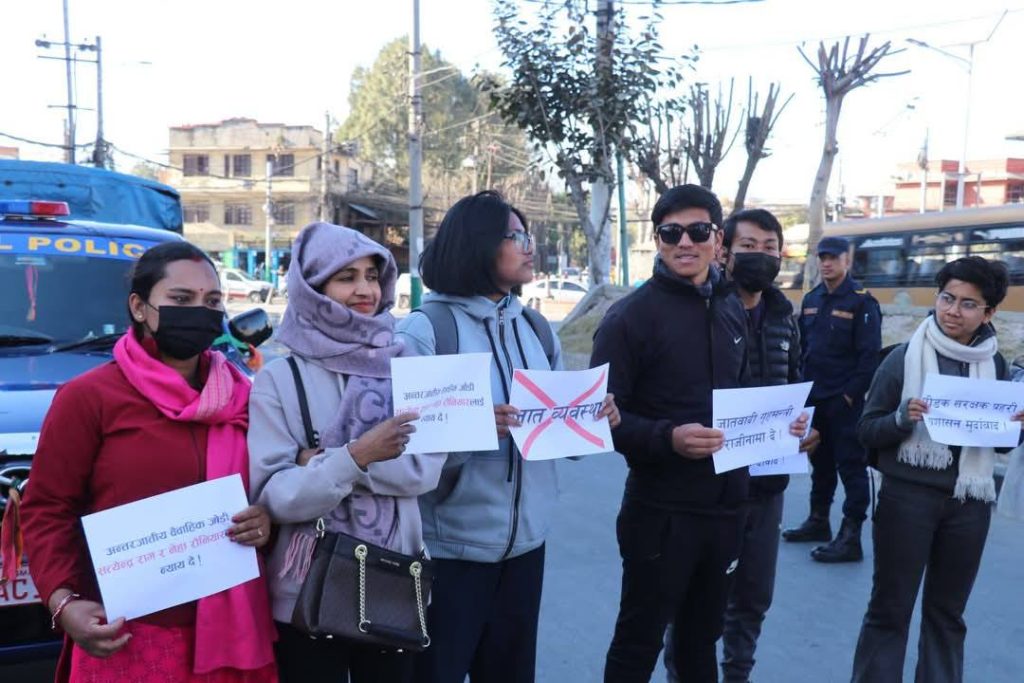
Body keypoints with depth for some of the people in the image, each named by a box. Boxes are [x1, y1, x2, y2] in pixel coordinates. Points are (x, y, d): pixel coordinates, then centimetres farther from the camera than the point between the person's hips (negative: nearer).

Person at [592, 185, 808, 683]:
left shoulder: (731, 311, 9)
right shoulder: (631, 316, -12)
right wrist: (667, 438, -30)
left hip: (726, 506, 6)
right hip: (661, 510, -6)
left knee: (702, 637, 23)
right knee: (638, 643, 8)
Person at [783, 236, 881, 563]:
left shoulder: (862, 302, -10)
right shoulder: (811, 299, 10)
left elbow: (870, 356, -14)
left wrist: (851, 395, -17)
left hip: (845, 400, -7)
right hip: (814, 398, 7)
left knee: (851, 465, -3)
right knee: (820, 461, 17)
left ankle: (851, 537, 0)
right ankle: (818, 521, 30)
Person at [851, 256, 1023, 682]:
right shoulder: (903, 358, -7)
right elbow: (866, 431, -6)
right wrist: (902, 418, -25)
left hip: (970, 503, 4)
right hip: (907, 496, -3)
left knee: (947, 612, 16)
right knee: (889, 610, 4)